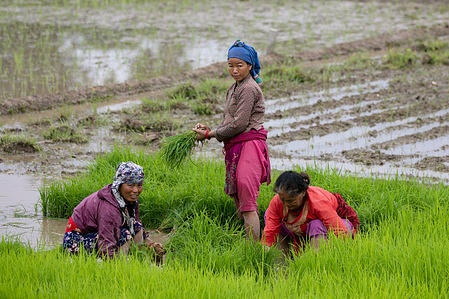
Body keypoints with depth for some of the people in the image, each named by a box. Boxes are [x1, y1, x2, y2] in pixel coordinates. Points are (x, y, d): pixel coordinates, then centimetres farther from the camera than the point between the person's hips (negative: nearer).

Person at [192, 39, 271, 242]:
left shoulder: (249, 89, -9)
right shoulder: (233, 89, 21)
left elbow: (239, 124, -14)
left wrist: (210, 134, -5)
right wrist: (208, 130, 5)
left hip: (250, 144, -10)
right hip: (235, 148, 10)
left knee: (247, 202, -19)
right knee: (240, 203, 9)